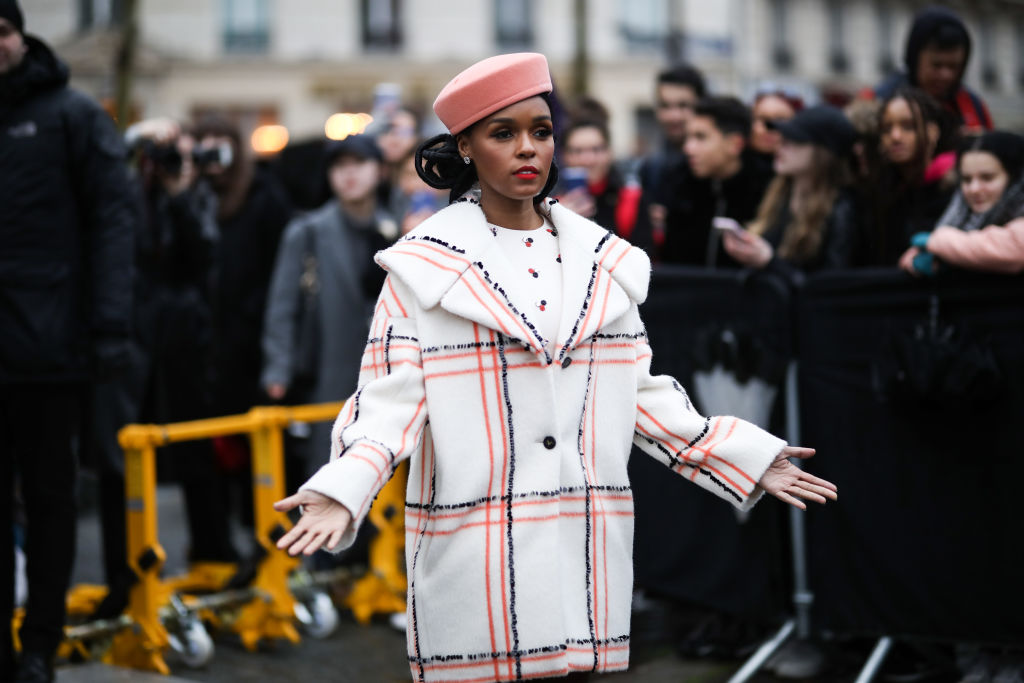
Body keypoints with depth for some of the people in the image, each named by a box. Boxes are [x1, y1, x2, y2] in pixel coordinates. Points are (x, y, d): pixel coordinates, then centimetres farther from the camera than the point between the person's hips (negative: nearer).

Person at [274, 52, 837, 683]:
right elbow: (393, 399, -5)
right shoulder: (424, 268, 0)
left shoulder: (605, 263, 11)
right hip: (475, 562, -3)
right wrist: (342, 492, -22)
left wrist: (748, 458, 8)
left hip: (591, 557, 3)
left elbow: (641, 394, 15)